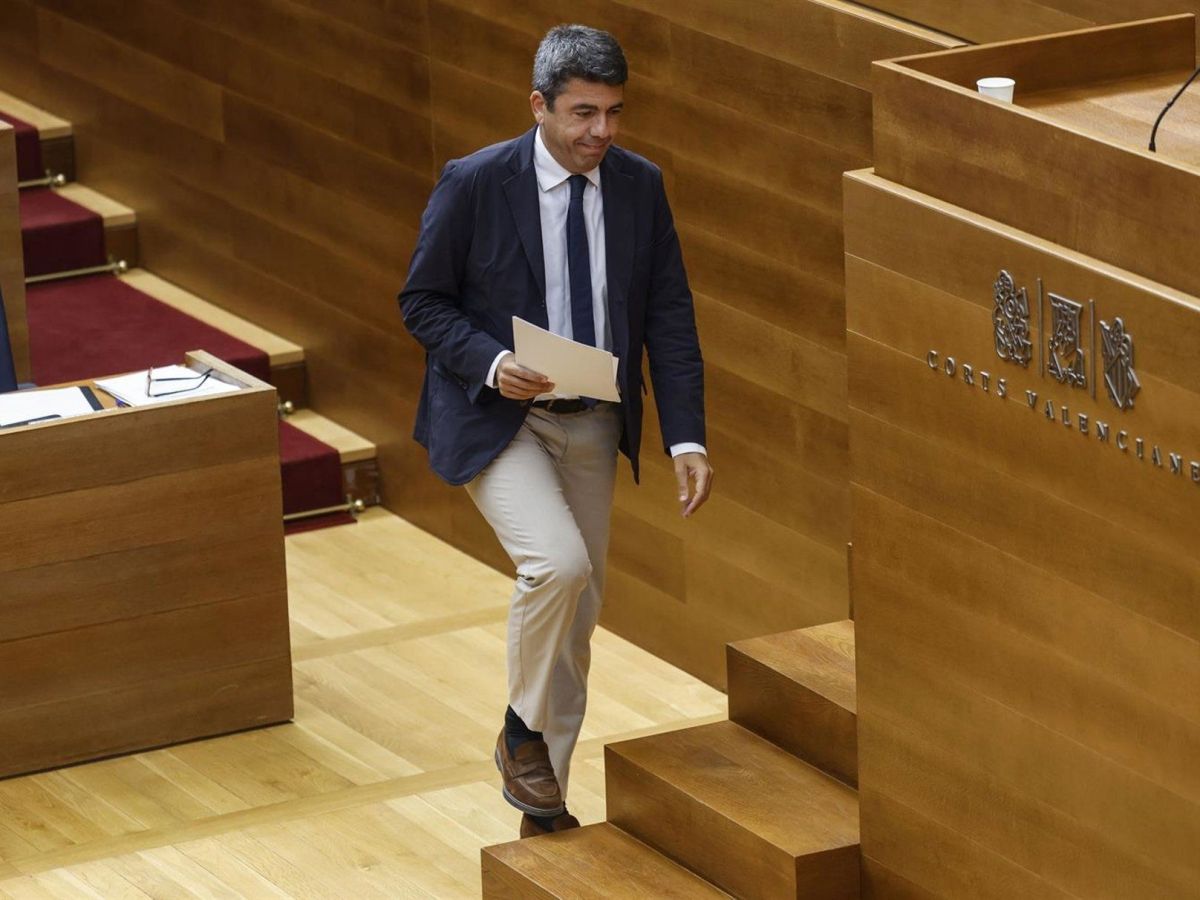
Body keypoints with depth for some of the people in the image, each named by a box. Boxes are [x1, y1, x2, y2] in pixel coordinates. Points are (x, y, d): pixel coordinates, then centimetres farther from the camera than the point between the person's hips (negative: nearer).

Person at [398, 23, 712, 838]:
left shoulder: (641, 187, -2)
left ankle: (545, 808, 25)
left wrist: (687, 439, -8)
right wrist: (491, 364, -24)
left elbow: (670, 317, 1)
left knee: (577, 617, 10)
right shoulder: (475, 184, -14)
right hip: (496, 421, -5)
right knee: (558, 565, -28)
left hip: (592, 427, 5)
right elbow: (423, 301, -6)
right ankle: (524, 734, -3)